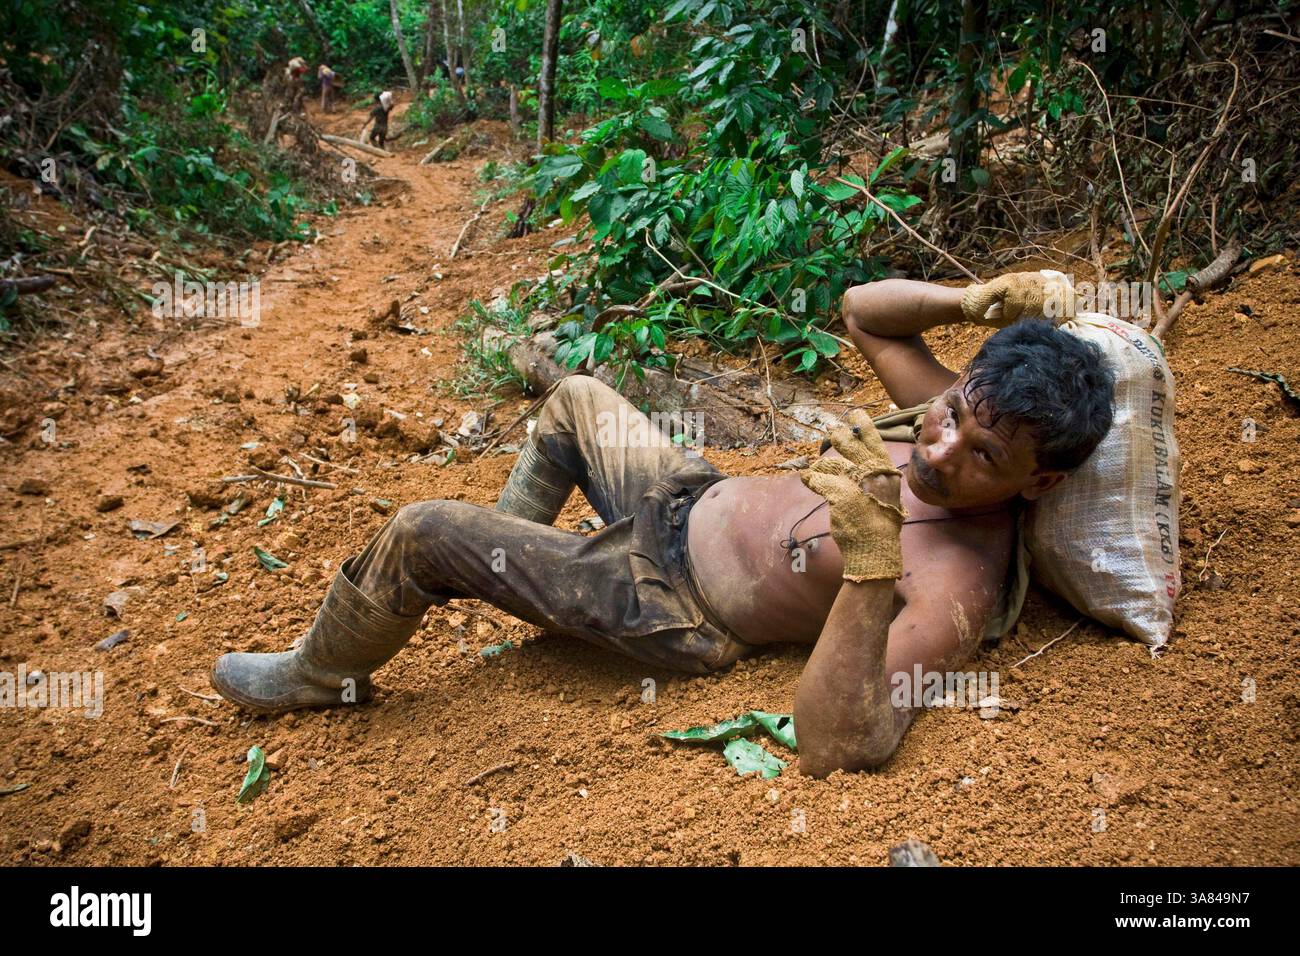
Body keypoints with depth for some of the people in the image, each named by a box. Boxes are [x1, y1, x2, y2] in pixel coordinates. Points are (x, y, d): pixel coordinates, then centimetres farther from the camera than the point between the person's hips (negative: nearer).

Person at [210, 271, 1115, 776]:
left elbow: (835, 746, -43)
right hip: (695, 491, 8)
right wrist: (970, 301, -16)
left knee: (414, 535, -11)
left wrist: (869, 566, -54)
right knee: (577, 397, 28)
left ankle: (320, 679, 22)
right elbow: (862, 310, 3)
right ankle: (505, 547, 53)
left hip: (669, 600, -8)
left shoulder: (958, 589, -32)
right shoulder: (964, 411, -10)